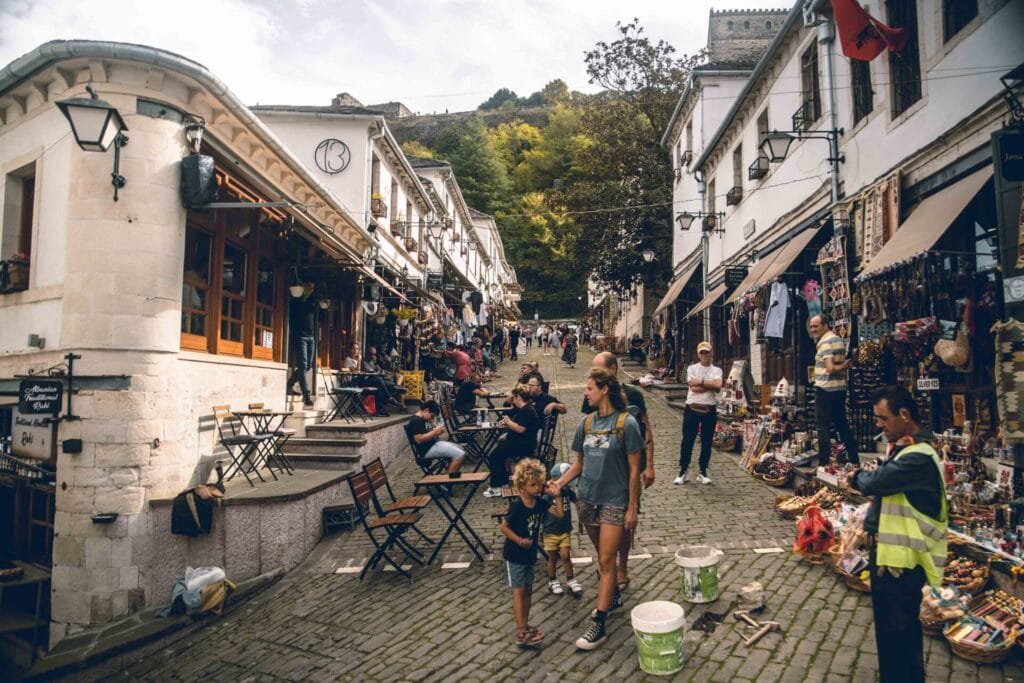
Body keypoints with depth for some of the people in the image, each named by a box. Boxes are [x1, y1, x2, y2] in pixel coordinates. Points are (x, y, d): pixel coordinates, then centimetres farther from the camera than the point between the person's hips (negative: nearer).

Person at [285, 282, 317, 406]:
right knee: (303, 366, -11)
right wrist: (291, 330, -11)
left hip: (311, 337, 6)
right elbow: (289, 316, -2)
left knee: (307, 366, 8)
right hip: (299, 336, -6)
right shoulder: (295, 300, 1)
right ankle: (306, 395, -15)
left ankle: (289, 386, 24)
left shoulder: (312, 301, 16)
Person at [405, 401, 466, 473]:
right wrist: (435, 432, -20)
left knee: (460, 450, 18)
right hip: (427, 449, -12)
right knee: (460, 455, -18)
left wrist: (437, 429, 5)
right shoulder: (415, 421, -17)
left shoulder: (425, 419, 15)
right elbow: (419, 439, -25)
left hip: (435, 443, 12)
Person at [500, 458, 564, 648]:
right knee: (519, 591, -7)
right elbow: (504, 527, -16)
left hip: (529, 554, 7)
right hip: (513, 555, -7)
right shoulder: (516, 505, -22)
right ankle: (521, 633, -5)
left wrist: (556, 496, -11)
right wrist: (519, 540, -22)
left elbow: (560, 514, -4)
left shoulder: (540, 502, -3)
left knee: (528, 590, 14)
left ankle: (524, 626, 25)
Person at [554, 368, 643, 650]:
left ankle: (598, 625, 1)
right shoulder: (586, 423, 5)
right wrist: (559, 483, -4)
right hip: (587, 499, 6)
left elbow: (634, 469, -9)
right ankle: (613, 597, 42)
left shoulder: (626, 423, -11)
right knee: (602, 556, 20)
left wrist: (632, 508, -9)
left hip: (615, 502, -6)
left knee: (606, 561, -4)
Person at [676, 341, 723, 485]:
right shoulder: (692, 369, 3)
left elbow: (718, 385, -13)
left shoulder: (716, 370, 7)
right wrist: (711, 385, -10)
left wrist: (701, 382, -15)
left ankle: (702, 471, 19)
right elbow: (693, 387, -12)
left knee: (707, 442, 7)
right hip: (692, 409, -1)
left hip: (710, 410, 2)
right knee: (687, 440, 2)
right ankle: (683, 471, 11)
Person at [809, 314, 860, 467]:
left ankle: (823, 464, -2)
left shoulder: (825, 342, -14)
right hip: (840, 389, 9)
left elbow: (830, 368, -21)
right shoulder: (839, 339, 15)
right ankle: (855, 461, 22)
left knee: (824, 428, -4)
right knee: (843, 425, 16)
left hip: (825, 390, -9)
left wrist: (842, 367, -8)